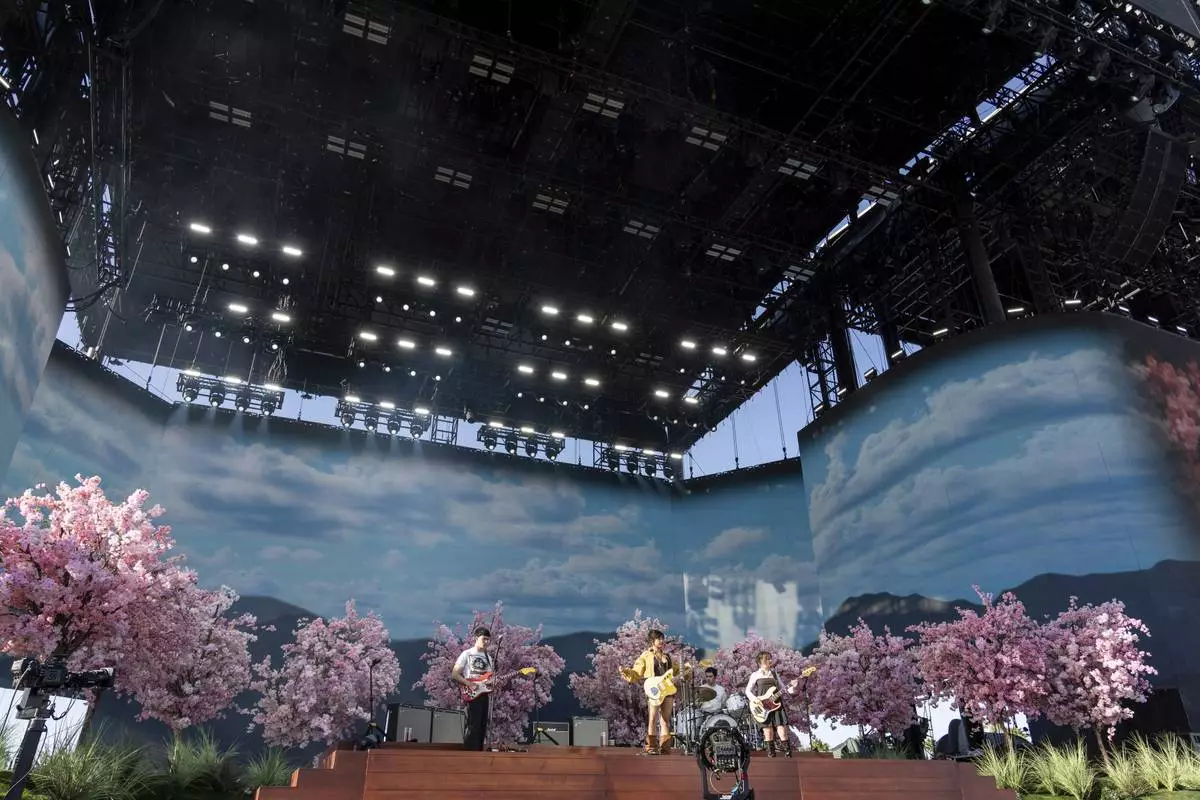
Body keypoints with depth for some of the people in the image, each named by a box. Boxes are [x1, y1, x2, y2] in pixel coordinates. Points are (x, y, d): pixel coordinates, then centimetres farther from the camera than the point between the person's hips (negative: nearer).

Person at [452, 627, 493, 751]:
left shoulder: (488, 657, 17)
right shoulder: (466, 654, -1)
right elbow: (454, 674, -6)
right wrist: (469, 684, -17)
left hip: (484, 695, 6)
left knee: (482, 726, 5)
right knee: (472, 725, -12)